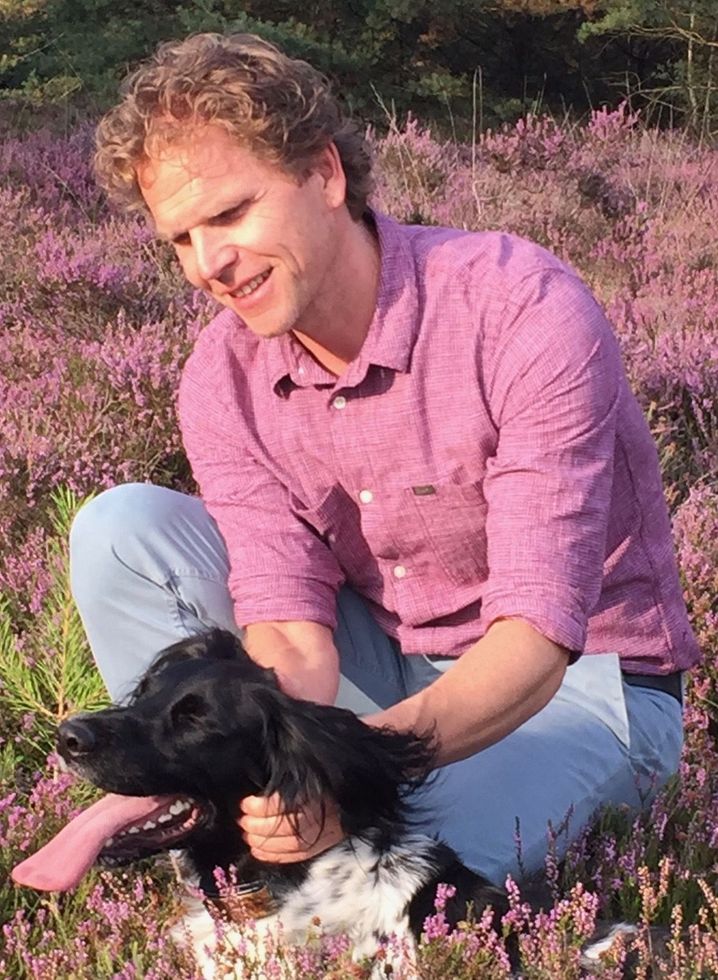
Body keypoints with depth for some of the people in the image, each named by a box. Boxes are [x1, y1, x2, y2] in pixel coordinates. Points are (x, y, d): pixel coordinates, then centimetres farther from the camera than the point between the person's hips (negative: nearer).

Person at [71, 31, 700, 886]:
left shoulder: (525, 310, -26)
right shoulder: (223, 383, -9)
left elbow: (534, 635, -31)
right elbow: (288, 628, -17)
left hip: (573, 679, -4)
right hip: (385, 668, 5)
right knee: (120, 530, -12)